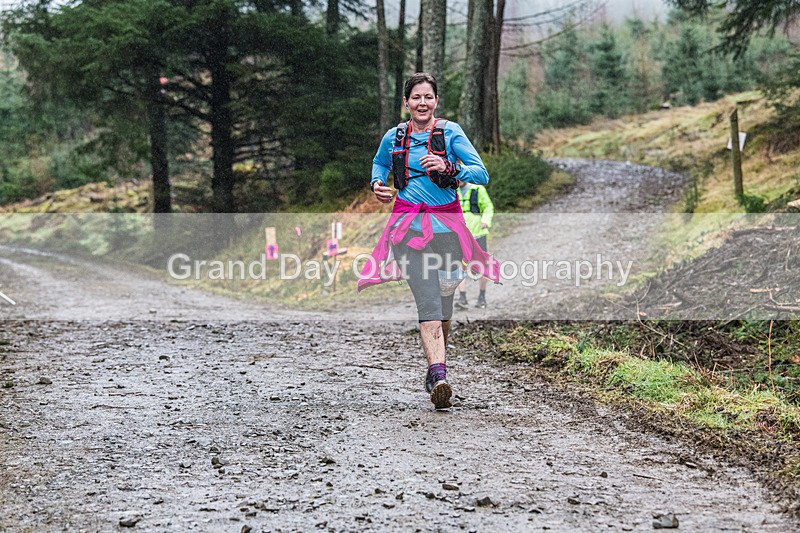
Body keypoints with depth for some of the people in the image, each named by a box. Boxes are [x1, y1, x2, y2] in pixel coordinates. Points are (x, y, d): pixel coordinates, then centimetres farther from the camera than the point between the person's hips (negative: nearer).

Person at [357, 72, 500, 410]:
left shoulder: (450, 132, -1)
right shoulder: (394, 137, 6)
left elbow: (482, 174, -8)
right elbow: (379, 163, 28)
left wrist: (448, 168, -23)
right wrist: (377, 183, 7)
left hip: (446, 222, 1)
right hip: (409, 223, 0)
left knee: (444, 300, 9)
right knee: (427, 299, -16)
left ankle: (435, 368, 31)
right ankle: (439, 376, -27)